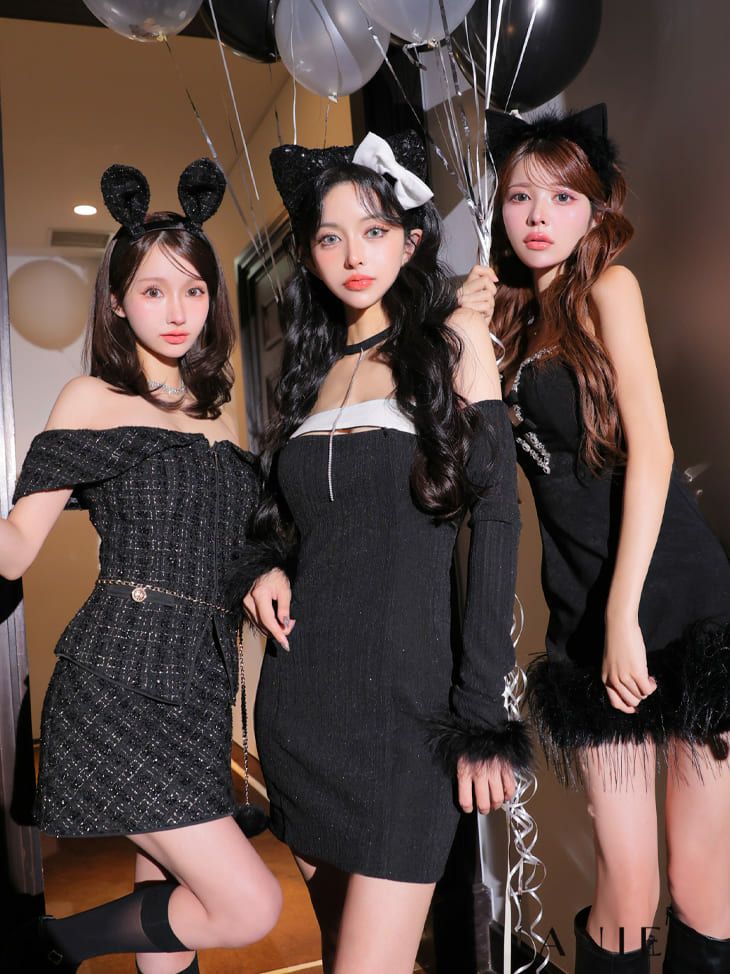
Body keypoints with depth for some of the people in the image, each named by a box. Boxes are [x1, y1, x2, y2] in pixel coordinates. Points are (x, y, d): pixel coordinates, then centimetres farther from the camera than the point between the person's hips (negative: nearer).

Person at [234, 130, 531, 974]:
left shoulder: (452, 339, 0)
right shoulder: (312, 367, 14)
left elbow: (494, 522, -7)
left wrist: (482, 714, -12)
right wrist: (262, 568, -1)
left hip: (405, 703, -5)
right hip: (298, 703, 5)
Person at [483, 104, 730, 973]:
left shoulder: (606, 287, 0)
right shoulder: (509, 323, 14)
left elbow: (651, 451, -10)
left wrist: (624, 612, -14)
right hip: (586, 629, 4)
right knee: (626, 894, 5)